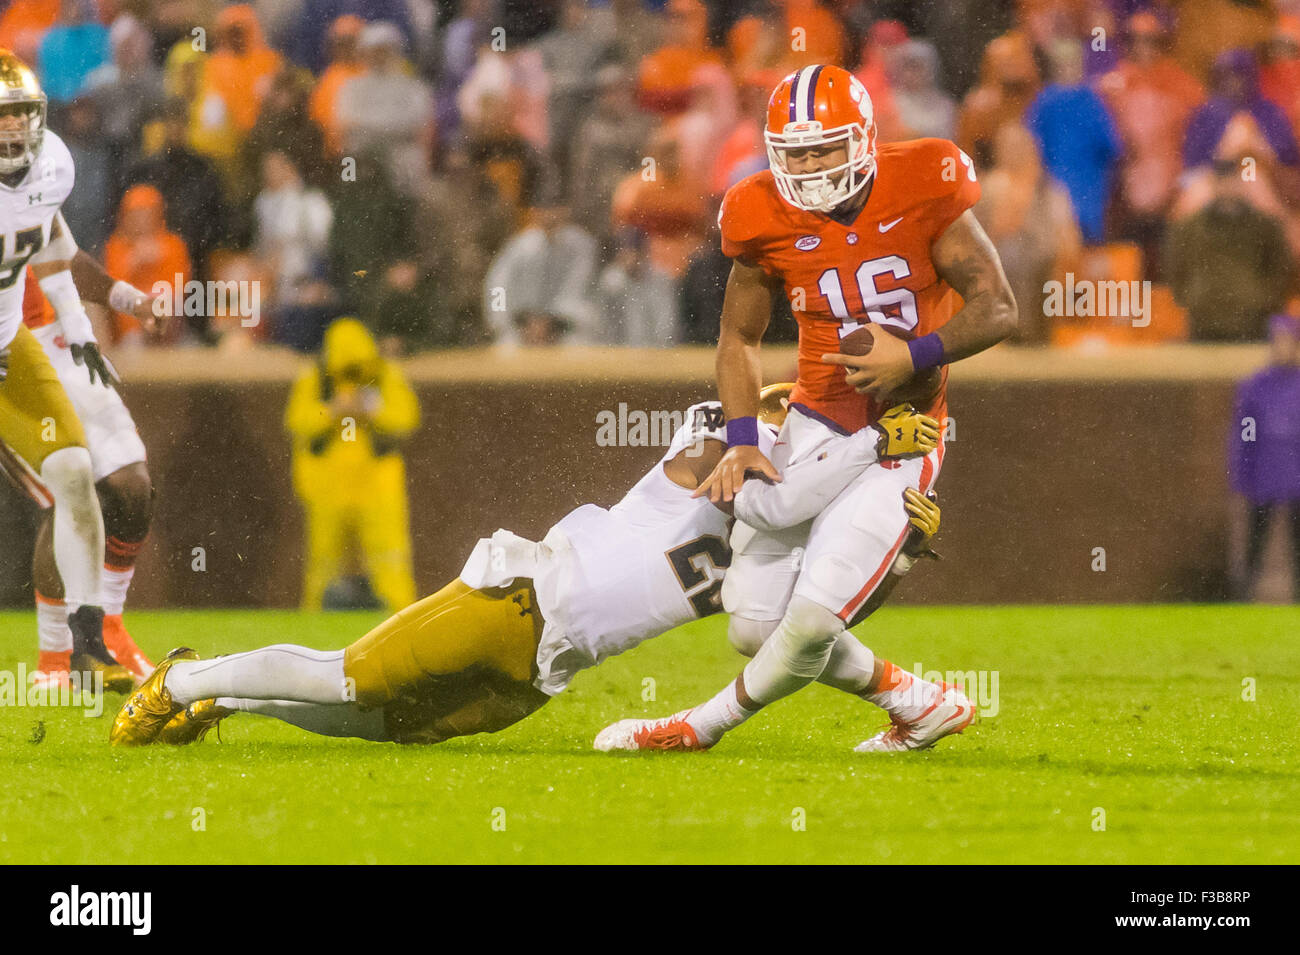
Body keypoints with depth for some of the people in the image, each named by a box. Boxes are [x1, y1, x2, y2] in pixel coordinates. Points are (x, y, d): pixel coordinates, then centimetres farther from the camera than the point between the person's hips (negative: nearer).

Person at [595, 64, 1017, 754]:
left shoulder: (922, 189, -13)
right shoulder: (769, 219, -4)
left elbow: (997, 309, -7)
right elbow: (738, 336, 11)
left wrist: (916, 356, -21)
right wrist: (742, 442, -2)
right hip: (817, 423, 4)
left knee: (814, 618, -15)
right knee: (757, 624, -2)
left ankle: (707, 725, 11)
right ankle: (919, 703, 18)